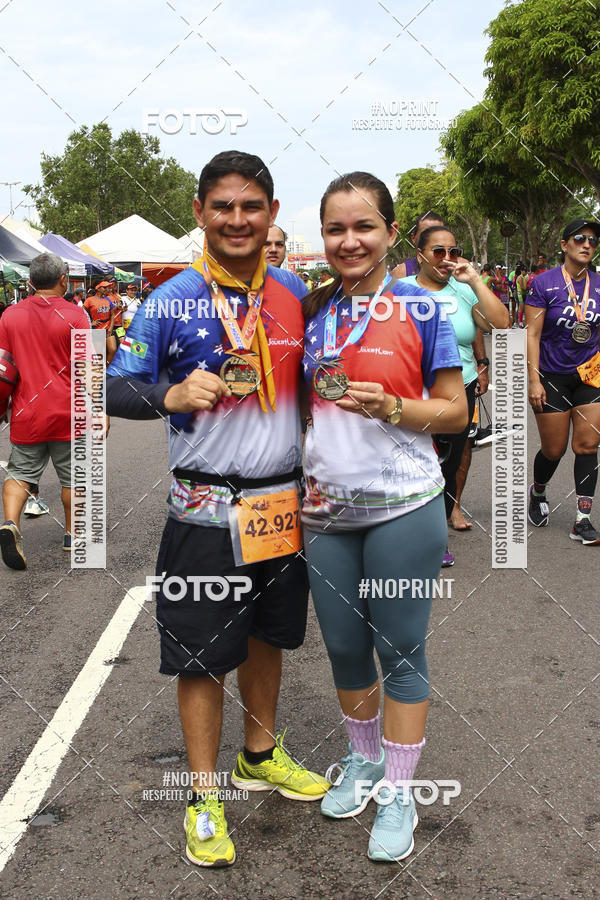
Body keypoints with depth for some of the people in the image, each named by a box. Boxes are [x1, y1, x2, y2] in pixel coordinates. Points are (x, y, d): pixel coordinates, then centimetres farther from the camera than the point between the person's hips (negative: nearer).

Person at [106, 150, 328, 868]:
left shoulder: (295, 294, 4)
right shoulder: (172, 301, -9)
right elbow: (113, 389, -9)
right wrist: (171, 394, -30)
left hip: (284, 501, 5)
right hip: (207, 507, -4)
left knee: (267, 634, 19)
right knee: (202, 650, 6)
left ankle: (260, 755, 41)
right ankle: (205, 797, 23)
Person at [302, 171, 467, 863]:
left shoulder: (420, 310, -5)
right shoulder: (312, 312, 6)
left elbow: (455, 411, -4)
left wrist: (392, 408, -21)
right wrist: (302, 476, 3)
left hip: (402, 508, -4)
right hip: (327, 508, 4)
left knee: (400, 650, 5)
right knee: (343, 646, 14)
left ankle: (398, 793, 22)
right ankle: (363, 759, 38)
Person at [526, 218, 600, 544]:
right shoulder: (545, 283, -8)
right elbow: (532, 334, -9)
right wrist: (533, 379, -14)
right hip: (553, 378, -3)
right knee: (553, 449, 5)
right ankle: (538, 492, 37)